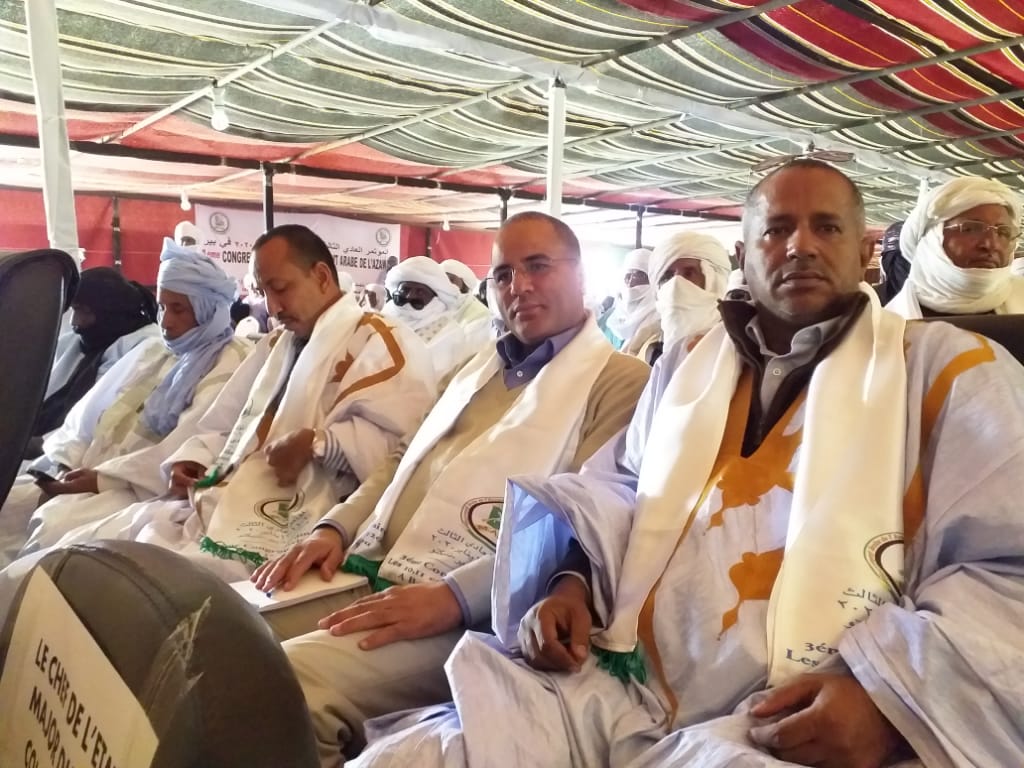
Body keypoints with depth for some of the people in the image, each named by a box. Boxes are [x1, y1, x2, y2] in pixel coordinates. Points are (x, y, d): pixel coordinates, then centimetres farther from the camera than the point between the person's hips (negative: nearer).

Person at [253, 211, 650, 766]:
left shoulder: (622, 382, -3)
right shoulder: (483, 365, 24)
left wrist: (455, 595, -24)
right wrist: (334, 529, 8)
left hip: (469, 613, -8)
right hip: (365, 578, 8)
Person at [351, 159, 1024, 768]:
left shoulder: (951, 371, 6)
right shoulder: (686, 365, 18)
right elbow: (617, 495, 24)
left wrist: (889, 696, -16)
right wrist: (572, 583, 5)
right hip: (617, 691, 4)